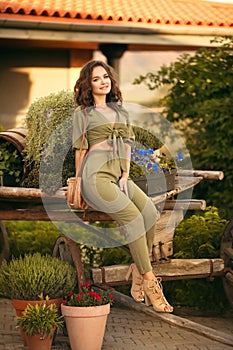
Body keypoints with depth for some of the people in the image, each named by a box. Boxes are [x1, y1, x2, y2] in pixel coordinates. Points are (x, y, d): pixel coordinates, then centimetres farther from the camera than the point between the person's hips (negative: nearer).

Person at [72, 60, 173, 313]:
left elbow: (126, 145, 17)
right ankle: (149, 282, -22)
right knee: (133, 217, -25)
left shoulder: (120, 110, 21)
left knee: (150, 211, -21)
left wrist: (125, 175, 3)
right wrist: (79, 185, 5)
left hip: (119, 175, 5)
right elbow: (80, 150, 6)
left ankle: (137, 271, -13)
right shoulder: (82, 113, 6)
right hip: (95, 176, -5)